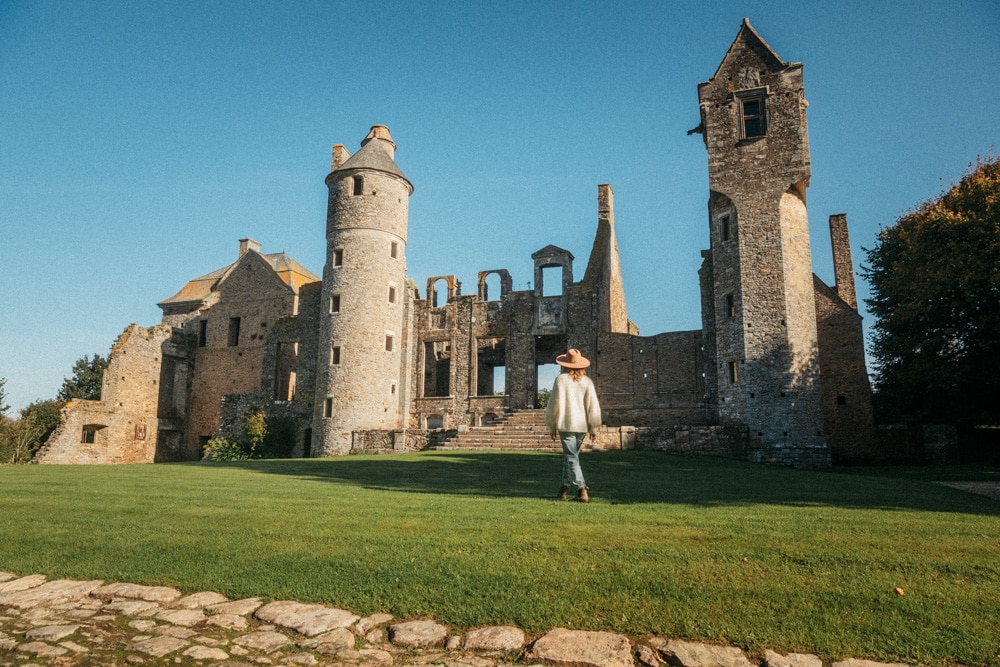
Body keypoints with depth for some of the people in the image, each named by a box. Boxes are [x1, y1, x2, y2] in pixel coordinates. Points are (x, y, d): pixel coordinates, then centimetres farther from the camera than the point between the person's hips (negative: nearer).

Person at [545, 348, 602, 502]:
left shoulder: (561, 379, -7)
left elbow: (554, 404, -4)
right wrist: (594, 428, 7)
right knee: (571, 455, 18)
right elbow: (593, 406, 0)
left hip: (566, 424, -4)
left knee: (571, 457, -2)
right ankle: (564, 487, 25)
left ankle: (581, 489, -15)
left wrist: (551, 427, 6)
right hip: (582, 425, 4)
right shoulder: (587, 381, 0)